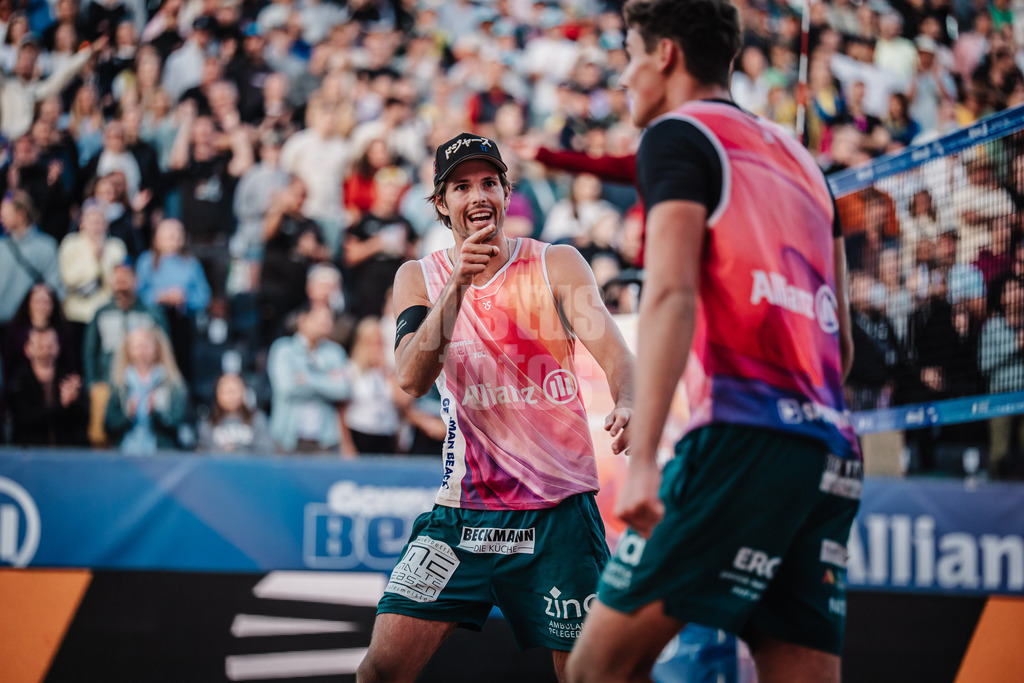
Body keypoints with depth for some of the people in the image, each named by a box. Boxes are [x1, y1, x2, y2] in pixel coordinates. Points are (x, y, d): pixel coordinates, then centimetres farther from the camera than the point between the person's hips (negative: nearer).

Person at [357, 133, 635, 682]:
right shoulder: (421, 277, 4)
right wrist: (457, 284, -23)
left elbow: (610, 348, -16)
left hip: (558, 510, -1)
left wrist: (626, 405, -38)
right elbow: (412, 379, -11)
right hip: (464, 508, 1)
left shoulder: (557, 265, -1)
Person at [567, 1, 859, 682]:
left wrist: (641, 459, -19)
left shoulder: (679, 135, 3)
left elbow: (672, 297, -12)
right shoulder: (799, 156, 26)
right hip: (832, 451, 8)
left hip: (744, 437, -8)